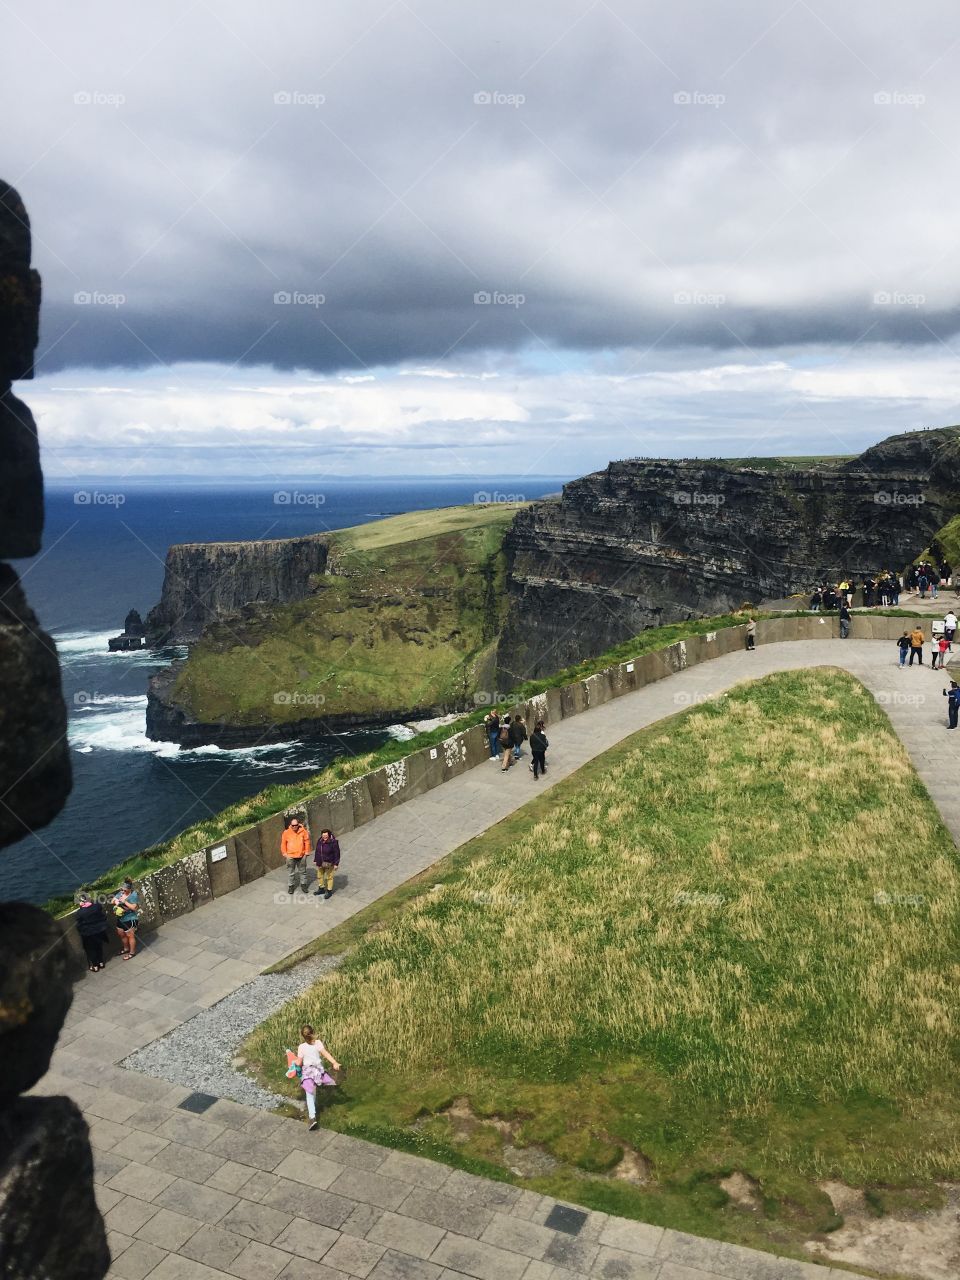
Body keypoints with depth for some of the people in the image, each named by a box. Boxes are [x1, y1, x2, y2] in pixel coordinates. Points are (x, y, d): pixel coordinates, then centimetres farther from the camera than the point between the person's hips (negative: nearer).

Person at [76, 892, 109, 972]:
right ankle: (101, 962, 34)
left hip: (88, 934, -3)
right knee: (99, 947, 22)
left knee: (91, 950, 14)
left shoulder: (80, 912, -18)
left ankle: (95, 966, 23)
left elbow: (79, 925, -9)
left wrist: (81, 932, 6)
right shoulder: (97, 906, -13)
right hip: (100, 931, 3)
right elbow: (104, 916, -2)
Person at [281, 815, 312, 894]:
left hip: (301, 855, 1)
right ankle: (290, 886, 22)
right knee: (291, 872, 9)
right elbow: (283, 844, 0)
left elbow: (307, 841, 0)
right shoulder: (286, 832, -8)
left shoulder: (303, 831, -7)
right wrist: (284, 853, -1)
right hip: (290, 856, -1)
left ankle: (303, 885, 27)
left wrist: (307, 852, -1)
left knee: (302, 871, 13)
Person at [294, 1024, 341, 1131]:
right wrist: (335, 1063, -22)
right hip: (319, 1069, 2)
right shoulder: (318, 1043, -7)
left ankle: (312, 1117, -18)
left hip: (307, 1071, -2)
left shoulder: (301, 1047, -10)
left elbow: (299, 1063, -5)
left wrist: (294, 1061, 15)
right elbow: (326, 1054, -16)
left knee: (310, 1094, -6)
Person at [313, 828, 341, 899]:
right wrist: (315, 860, 15)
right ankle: (321, 888, 37)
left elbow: (336, 853, -14)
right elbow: (317, 851, 12)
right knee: (320, 876, 18)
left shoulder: (333, 842, -19)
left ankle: (329, 891, 18)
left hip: (329, 863, -6)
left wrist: (336, 863, -13)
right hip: (320, 863, 6)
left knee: (329, 877, 4)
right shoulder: (320, 841, -2)